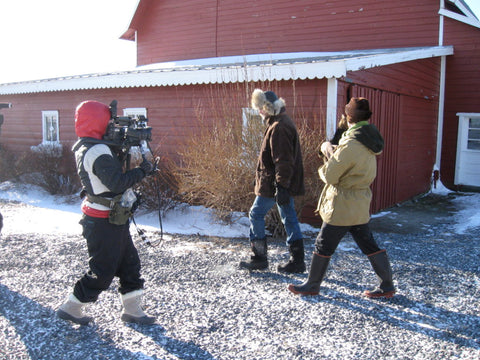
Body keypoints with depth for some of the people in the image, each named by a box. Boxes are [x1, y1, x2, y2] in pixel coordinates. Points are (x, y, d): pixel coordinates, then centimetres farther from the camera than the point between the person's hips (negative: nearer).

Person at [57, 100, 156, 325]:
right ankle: (71, 308, 20)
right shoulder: (98, 151, -21)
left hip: (111, 219, 10)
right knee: (103, 270, 4)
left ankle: (132, 310, 24)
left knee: (129, 262, 14)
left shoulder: (84, 148, 10)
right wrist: (142, 171, -16)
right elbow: (117, 182, -27)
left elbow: (112, 172, 11)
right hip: (104, 222, -10)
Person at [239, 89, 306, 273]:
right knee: (289, 219, 11)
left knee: (256, 215, 0)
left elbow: (283, 160, -24)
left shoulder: (279, 127, -18)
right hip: (284, 183, 10)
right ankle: (297, 261, 18)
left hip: (274, 183, -10)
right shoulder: (282, 122, 16)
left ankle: (259, 258, 9)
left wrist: (281, 186, -26)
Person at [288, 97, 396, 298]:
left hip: (342, 207, -8)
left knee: (324, 246, 6)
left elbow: (330, 176, -19)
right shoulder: (368, 141, 4)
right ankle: (387, 286, 22)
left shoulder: (351, 145, -23)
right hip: (360, 206, 8)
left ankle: (312, 285, 20)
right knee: (368, 245, 16)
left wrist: (322, 170, 1)